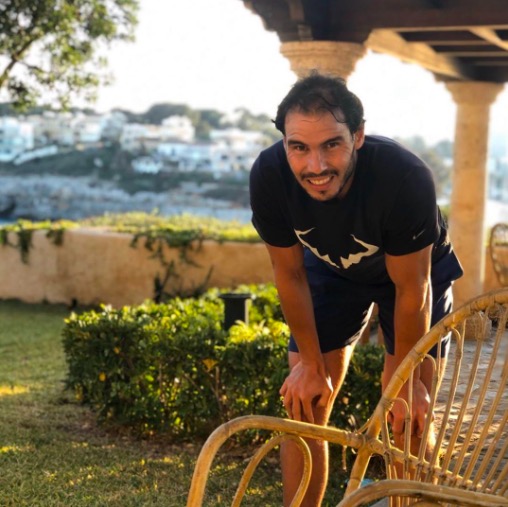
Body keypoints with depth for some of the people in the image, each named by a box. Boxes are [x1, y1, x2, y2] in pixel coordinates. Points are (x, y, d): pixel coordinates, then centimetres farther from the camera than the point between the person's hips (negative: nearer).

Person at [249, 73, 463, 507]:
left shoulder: (407, 178, -40)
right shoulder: (269, 176, -31)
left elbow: (412, 290, -26)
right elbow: (290, 276, -15)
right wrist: (311, 364, -8)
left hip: (416, 268, -2)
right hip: (331, 267, 3)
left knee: (408, 418, -6)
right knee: (304, 406, -1)